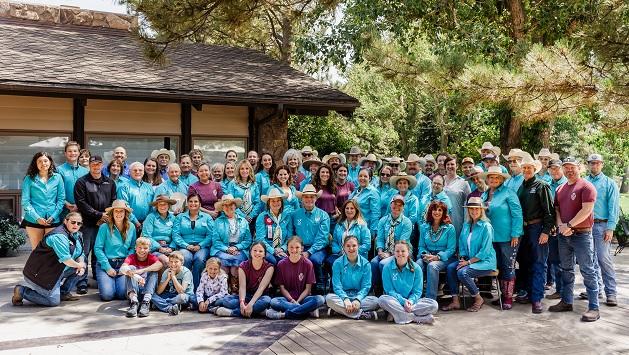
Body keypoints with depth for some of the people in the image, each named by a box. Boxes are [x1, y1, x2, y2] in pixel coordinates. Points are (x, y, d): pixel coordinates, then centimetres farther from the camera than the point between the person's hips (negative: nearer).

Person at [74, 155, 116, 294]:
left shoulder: (110, 183, 15)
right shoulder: (82, 182, 1)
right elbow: (81, 203, -7)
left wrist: (106, 217, -4)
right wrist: (99, 215, -11)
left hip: (104, 224, 4)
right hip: (87, 224, -3)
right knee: (84, 253, -6)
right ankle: (82, 283, -3)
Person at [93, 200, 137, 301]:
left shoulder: (131, 227, 6)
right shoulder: (104, 227, -5)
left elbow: (132, 248, 7)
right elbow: (98, 248, -6)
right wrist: (108, 267, -11)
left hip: (123, 265, 2)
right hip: (105, 264, -2)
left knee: (122, 295, -16)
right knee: (107, 295, -17)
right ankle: (103, 281, 17)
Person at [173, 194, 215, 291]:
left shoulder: (207, 217, 16)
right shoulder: (180, 217, 18)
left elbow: (211, 235, 4)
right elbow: (175, 234, 5)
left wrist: (200, 245, -11)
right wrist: (186, 245, -11)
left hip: (201, 247, 0)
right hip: (184, 246, 0)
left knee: (199, 258, -34)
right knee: (186, 258, -34)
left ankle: (196, 288, -25)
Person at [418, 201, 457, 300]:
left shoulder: (450, 228, 3)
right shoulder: (424, 227, 14)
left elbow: (451, 249, -3)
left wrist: (437, 257, -17)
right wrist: (424, 255, -8)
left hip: (444, 258, -3)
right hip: (426, 257, 3)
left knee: (432, 266, -37)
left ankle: (430, 299, -33)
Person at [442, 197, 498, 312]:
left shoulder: (486, 226, -12)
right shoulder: (466, 225, 10)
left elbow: (484, 251, -16)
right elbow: (462, 245, 16)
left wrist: (468, 262, -17)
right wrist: (462, 258, -2)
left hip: (485, 261, -7)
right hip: (469, 260, 7)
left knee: (462, 272, -28)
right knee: (450, 268, -17)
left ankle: (478, 299, -5)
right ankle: (455, 301, -12)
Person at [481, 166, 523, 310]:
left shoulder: (508, 193, -8)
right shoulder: (484, 195, 11)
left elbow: (517, 214, -12)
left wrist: (515, 235, -16)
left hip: (508, 237, -6)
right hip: (492, 237, 6)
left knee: (508, 267, 0)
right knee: (498, 266, 12)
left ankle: (508, 297, 8)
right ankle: (502, 294, 22)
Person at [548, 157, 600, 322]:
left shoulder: (586, 186, -8)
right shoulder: (560, 189, 14)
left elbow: (586, 210, -17)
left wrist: (569, 225, -17)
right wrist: (561, 226, -4)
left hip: (582, 234, -7)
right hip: (563, 235, 7)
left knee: (587, 271, -5)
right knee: (566, 270, 14)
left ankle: (594, 307, -1)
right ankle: (566, 301, 24)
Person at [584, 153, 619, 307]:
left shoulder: (609, 183, 2)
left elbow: (614, 207, -3)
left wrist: (610, 228, -12)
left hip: (601, 225, -4)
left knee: (604, 258, -9)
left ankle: (611, 293, -3)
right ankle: (596, 287, 22)